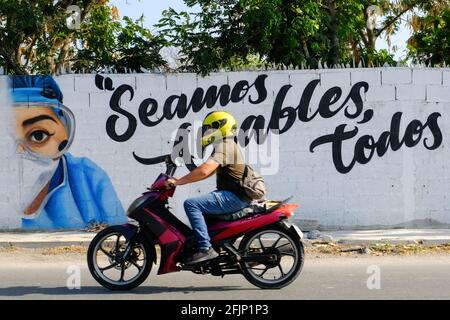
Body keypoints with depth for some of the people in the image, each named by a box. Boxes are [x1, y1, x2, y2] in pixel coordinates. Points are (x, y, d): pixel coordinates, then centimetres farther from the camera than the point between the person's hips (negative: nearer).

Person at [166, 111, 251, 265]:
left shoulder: (223, 146, -14)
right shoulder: (227, 145, 20)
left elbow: (204, 171, -27)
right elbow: (208, 172, 24)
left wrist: (177, 182, -21)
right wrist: (182, 180, 17)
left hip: (232, 197, -11)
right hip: (235, 195, 11)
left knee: (191, 204, -20)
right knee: (198, 205, 25)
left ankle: (205, 248, -26)